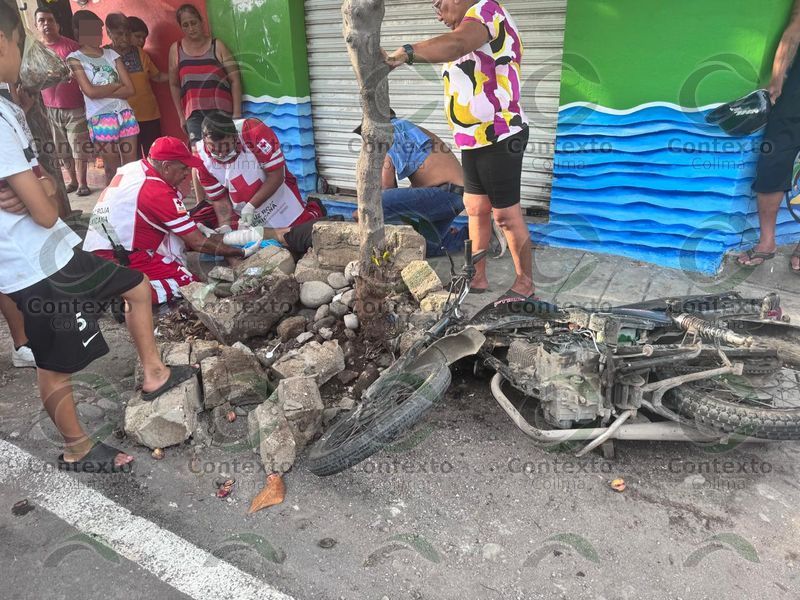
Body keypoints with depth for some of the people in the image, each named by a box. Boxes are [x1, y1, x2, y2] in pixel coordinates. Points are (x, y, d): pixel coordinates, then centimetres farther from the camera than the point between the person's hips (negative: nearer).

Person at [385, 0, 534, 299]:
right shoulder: (471, 28, 20)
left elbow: (455, 44, -33)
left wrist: (405, 53, -42)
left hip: (499, 138, -10)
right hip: (474, 140, 10)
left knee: (506, 215, -3)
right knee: (475, 210, 12)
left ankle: (525, 284, 10)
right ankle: (478, 277, 22)